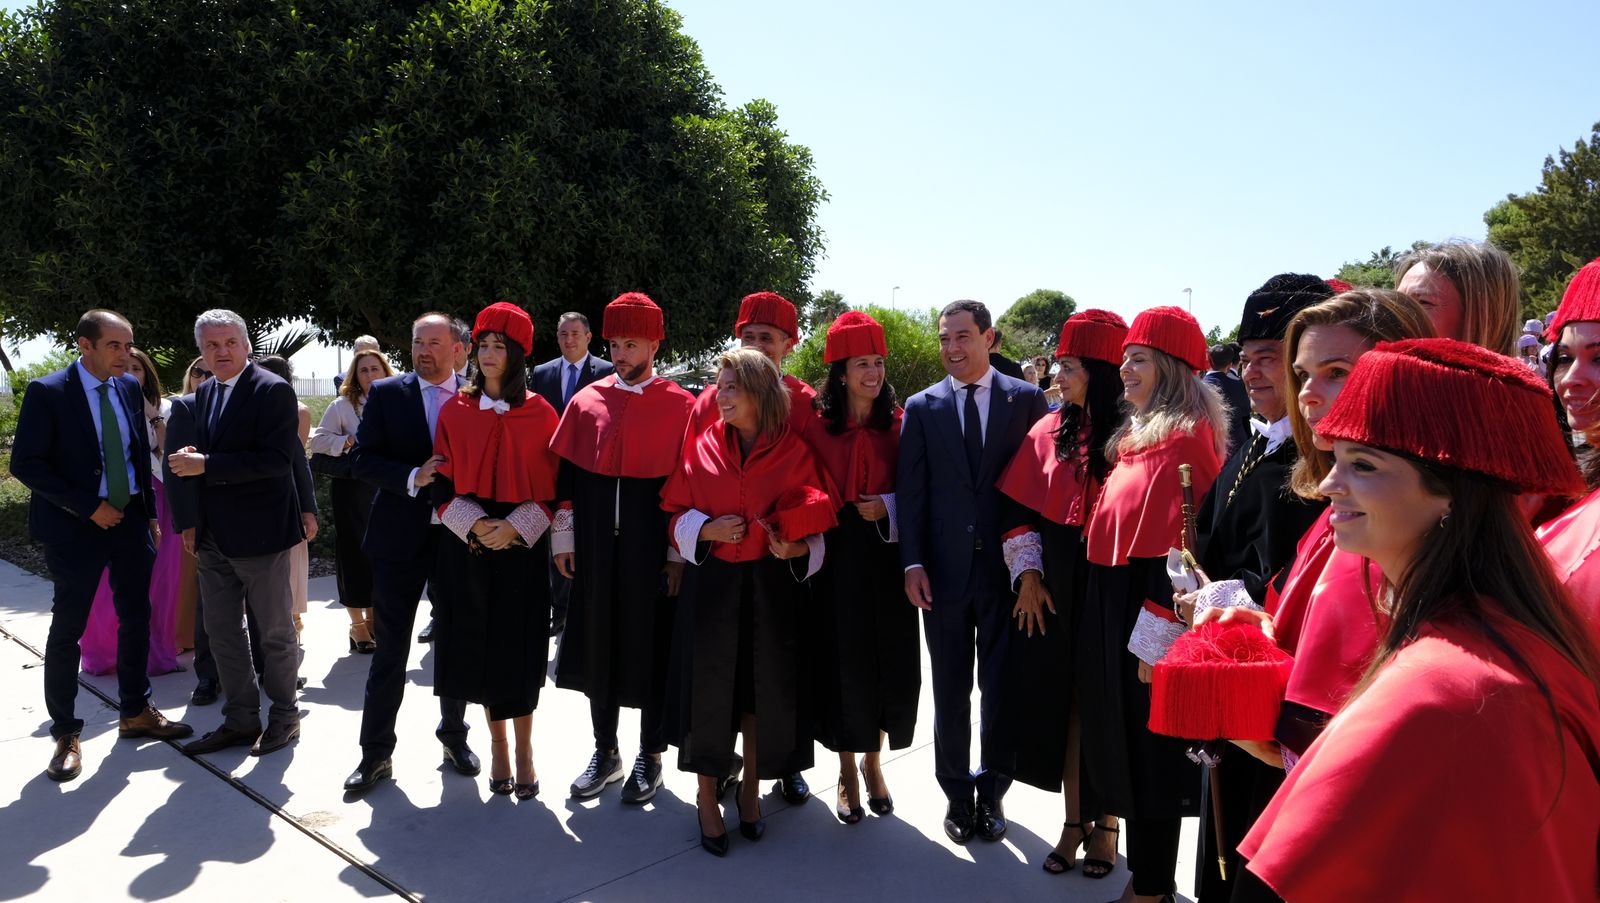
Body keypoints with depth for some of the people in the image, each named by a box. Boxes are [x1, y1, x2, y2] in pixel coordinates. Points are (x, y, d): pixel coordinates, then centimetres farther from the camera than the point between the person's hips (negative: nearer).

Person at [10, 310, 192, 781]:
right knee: (67, 629, 2)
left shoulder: (130, 388, 5)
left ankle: (135, 711, 27)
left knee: (136, 618, 12)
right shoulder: (47, 392, -11)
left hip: (131, 520, 6)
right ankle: (65, 733, 14)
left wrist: (151, 513, 9)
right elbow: (25, 463, -14)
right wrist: (88, 507, -17)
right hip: (77, 527, -5)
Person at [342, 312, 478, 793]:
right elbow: (361, 458, -6)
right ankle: (376, 753, 17)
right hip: (400, 537, -1)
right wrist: (413, 477, -20)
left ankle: (454, 735, 31)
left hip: (461, 536, 1)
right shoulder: (385, 393, -1)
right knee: (390, 650, 6)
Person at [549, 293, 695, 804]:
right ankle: (605, 751, 27)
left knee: (652, 647, 6)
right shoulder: (586, 401, 5)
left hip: (653, 547, -3)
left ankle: (650, 757, 22)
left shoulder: (681, 406, -4)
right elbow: (567, 474, 8)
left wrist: (680, 552, -8)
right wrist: (564, 538, 4)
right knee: (597, 643, 11)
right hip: (595, 546, 3)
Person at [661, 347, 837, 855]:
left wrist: (796, 548, -19)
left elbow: (814, 525, 2)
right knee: (710, 689, 3)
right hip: (713, 583, 1)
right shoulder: (704, 448, 1)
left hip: (771, 587, 0)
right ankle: (707, 797, 21)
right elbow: (676, 513, 6)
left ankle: (751, 789, 28)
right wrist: (707, 530, -13)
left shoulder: (794, 452, -3)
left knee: (763, 688, 7)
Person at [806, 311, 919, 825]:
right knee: (841, 662, 4)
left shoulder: (899, 424, 2)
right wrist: (829, 515, -11)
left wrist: (888, 505, -10)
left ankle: (873, 763, 27)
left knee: (889, 663, 6)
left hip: (885, 555, 2)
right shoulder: (817, 425, -3)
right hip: (836, 557, -2)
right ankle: (848, 772, 22)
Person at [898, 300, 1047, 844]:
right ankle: (957, 793, 26)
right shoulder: (922, 407, 5)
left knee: (1002, 686, 9)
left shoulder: (1026, 399, 1)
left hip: (1006, 566, -1)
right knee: (951, 689, 11)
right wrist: (913, 563, -7)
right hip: (944, 569, 1)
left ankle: (992, 791, 27)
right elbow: (910, 490, 2)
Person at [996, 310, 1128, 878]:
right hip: (1054, 590, 4)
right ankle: (1075, 820, 22)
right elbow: (1021, 508, 7)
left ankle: (1106, 822, 24)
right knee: (1063, 701, 8)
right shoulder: (1049, 433, 4)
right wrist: (1027, 575, -1)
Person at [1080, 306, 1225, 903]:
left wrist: (1153, 643, -20)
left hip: (1146, 618, -9)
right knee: (1126, 746, 17)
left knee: (1150, 756, 4)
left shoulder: (1185, 440, -16)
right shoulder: (1138, 436, 12)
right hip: (1111, 613, 9)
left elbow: (1177, 550, -20)